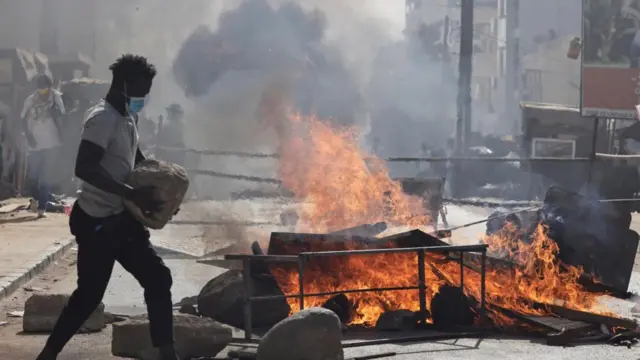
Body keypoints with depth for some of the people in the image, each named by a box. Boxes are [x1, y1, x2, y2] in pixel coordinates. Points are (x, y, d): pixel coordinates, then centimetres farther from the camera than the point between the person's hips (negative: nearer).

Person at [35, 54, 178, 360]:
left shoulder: (128, 117, 10)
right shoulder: (103, 118, -18)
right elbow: (84, 169, -30)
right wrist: (133, 194, -30)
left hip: (121, 219, 9)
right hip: (97, 221, -9)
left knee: (157, 279, 6)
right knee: (89, 294, -1)